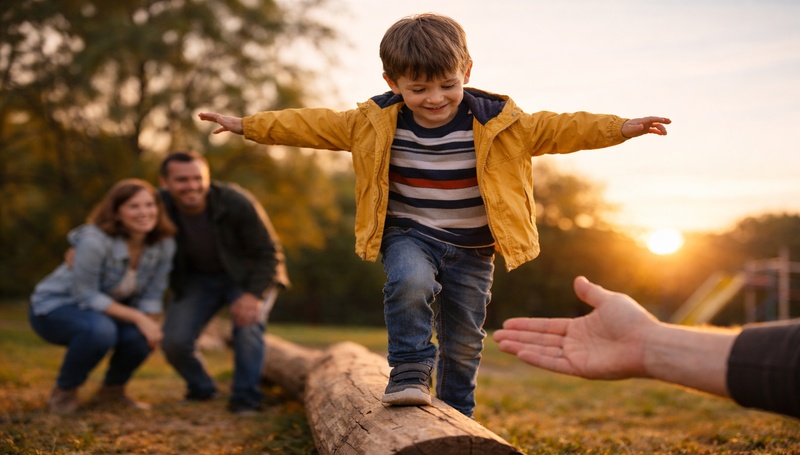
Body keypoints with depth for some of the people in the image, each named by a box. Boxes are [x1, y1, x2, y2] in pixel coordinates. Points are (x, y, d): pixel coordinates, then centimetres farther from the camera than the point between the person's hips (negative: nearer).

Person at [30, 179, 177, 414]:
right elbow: (86, 296, -25)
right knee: (100, 329, -38)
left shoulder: (164, 244, -12)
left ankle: (112, 390, 5)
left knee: (139, 337, -28)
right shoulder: (95, 241, -29)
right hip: (55, 307, -5)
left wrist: (149, 325, -24)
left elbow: (152, 294, -6)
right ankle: (64, 392, -8)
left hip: (104, 310, 5)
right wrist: (137, 317, -30)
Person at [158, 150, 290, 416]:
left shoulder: (236, 202, -27)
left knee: (248, 322, -28)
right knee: (174, 340, -11)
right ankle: (201, 389, 19)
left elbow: (268, 253, -20)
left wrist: (254, 294, -31)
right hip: (197, 278, 3)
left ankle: (245, 399, -10)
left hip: (249, 275, -3)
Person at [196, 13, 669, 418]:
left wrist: (620, 127, -18)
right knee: (411, 282, -34)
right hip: (409, 235, 0)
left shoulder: (497, 121, -11)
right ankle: (410, 372, -15)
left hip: (471, 248, 1)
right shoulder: (375, 122, -8)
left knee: (464, 341, 9)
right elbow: (315, 125, -2)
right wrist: (248, 124, -1)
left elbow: (557, 129, -9)